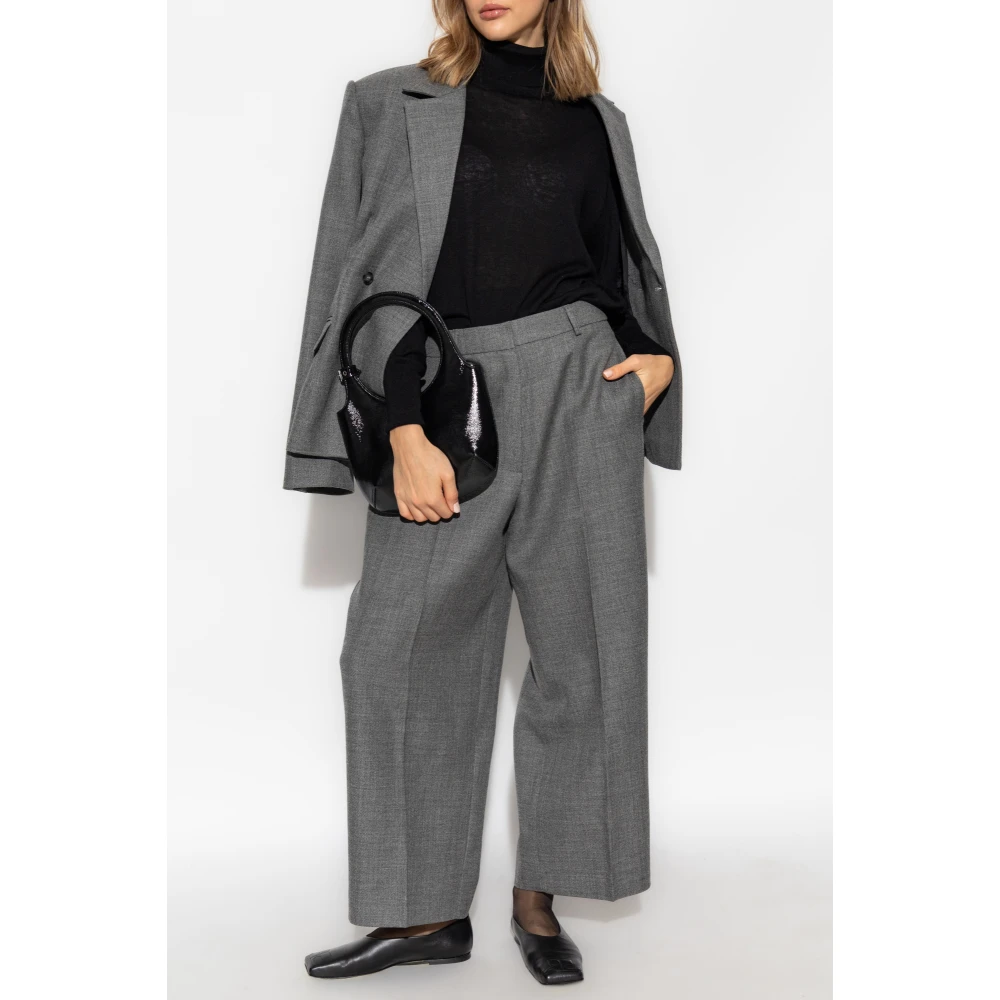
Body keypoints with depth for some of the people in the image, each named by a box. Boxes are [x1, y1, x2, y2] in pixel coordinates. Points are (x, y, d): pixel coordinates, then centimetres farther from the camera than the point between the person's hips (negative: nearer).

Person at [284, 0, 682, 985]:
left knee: (578, 646, 2)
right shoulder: (390, 104, 6)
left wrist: (662, 352, 2)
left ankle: (538, 899, 18)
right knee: (397, 650, -3)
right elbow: (377, 281, -1)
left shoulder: (598, 121, 13)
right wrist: (405, 433, -10)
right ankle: (428, 911, 12)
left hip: (579, 393, 2)